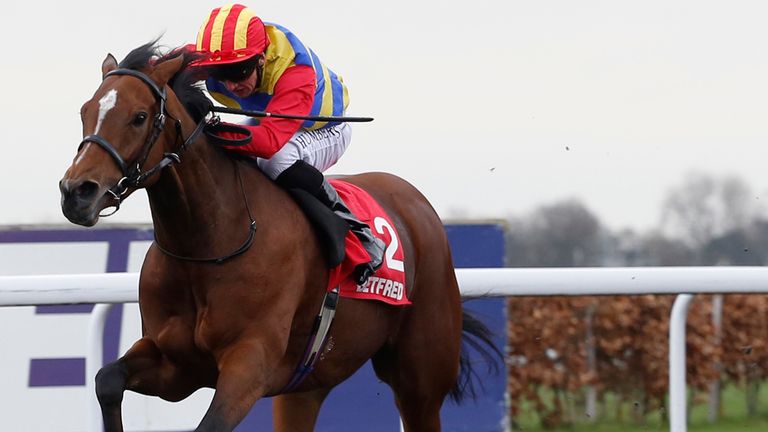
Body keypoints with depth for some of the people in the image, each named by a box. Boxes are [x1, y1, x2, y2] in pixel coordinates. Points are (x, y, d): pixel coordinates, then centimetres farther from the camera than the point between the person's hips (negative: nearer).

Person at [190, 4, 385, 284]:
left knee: (278, 159, -38)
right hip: (268, 119, 6)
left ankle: (358, 232, -24)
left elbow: (271, 140, -57)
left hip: (327, 131, -6)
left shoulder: (297, 72, -45)